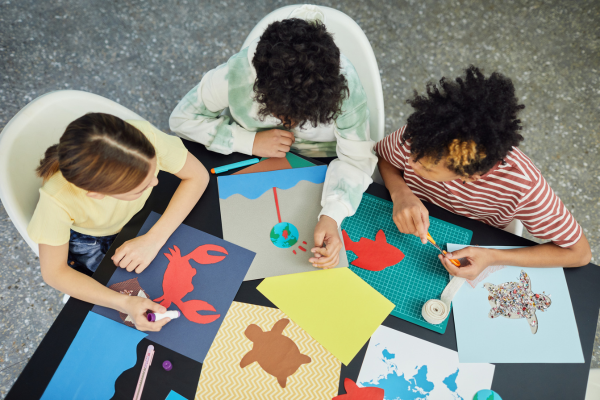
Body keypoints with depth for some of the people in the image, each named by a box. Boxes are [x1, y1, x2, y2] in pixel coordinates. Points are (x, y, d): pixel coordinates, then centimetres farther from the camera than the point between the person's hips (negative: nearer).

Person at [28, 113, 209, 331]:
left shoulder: (145, 137, -40)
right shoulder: (57, 200, -40)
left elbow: (197, 175, -24)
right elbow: (54, 273, -24)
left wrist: (154, 239, -33)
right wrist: (123, 303, -37)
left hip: (141, 216, 2)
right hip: (87, 238, -2)